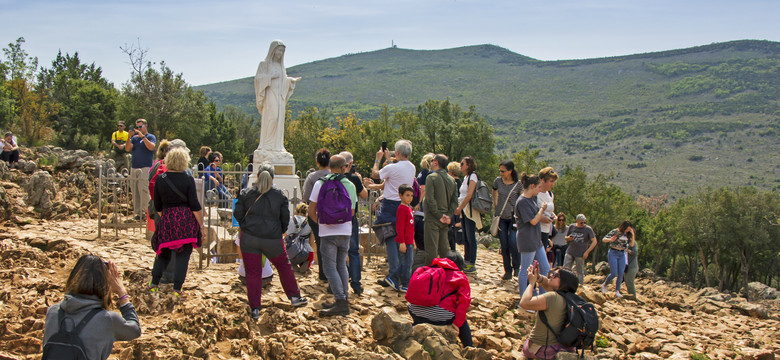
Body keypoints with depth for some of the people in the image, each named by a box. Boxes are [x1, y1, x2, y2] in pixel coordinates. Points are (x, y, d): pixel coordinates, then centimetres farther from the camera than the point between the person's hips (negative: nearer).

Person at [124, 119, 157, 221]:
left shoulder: (151, 137, 5)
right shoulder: (134, 138, 18)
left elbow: (151, 147, -15)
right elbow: (127, 149, 6)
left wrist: (142, 136, -15)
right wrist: (129, 138, -7)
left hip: (145, 168, -5)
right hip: (134, 168, 5)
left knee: (143, 190, -13)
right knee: (134, 191, 4)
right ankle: (138, 212, 8)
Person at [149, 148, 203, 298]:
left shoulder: (160, 179, 2)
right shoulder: (188, 179, -8)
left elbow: (157, 206, 8)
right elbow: (195, 206, -9)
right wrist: (201, 226, -2)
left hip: (166, 221, 3)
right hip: (186, 221, -3)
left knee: (164, 253, 19)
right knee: (183, 255, 3)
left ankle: (154, 283, 23)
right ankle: (177, 289, 1)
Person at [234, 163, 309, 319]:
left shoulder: (246, 193, -1)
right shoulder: (280, 195, 1)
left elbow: (237, 214, 3)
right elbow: (285, 217, 6)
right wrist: (281, 231, 21)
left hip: (249, 238, 0)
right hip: (272, 239, 0)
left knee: (253, 273, 5)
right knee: (284, 266, 20)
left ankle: (255, 308, 4)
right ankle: (294, 296, 30)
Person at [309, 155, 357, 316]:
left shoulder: (320, 184, -4)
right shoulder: (350, 185, 4)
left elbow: (311, 212, -2)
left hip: (328, 232, -4)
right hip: (345, 231, 4)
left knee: (330, 267, -3)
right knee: (341, 266, 15)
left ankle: (341, 302, -12)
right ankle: (343, 300, 18)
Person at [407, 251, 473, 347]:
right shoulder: (461, 277, 13)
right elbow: (464, 300, -1)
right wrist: (456, 323, 1)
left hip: (416, 313, 4)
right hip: (441, 316, -4)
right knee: (462, 322, 26)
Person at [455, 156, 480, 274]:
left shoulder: (473, 176, -10)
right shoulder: (465, 177, 16)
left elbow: (469, 195, -17)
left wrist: (460, 208, -14)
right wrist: (459, 208, 11)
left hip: (470, 211, -9)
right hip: (463, 210, 9)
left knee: (471, 237, -6)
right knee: (465, 237, 12)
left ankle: (472, 264, -2)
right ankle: (466, 261, 19)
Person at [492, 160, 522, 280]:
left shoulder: (518, 185, -7)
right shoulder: (498, 181, 1)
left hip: (514, 217, -3)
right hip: (501, 217, 3)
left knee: (513, 243, -18)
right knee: (504, 246, 2)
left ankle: (517, 267, 4)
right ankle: (507, 271, 12)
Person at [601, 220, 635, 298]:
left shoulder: (628, 235, 6)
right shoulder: (615, 232, -9)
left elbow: (632, 245, -1)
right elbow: (604, 239, -9)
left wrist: (632, 234, -8)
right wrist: (610, 240, -30)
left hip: (622, 254, 5)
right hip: (613, 253, -5)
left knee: (621, 274, 0)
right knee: (614, 273, -9)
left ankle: (617, 291, 9)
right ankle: (604, 285, 15)